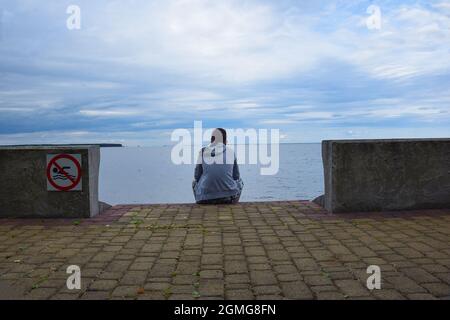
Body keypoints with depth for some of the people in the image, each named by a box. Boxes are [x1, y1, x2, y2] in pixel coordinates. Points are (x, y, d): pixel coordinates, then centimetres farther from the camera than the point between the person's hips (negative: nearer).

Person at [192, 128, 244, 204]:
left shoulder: (203, 152, 2)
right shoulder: (230, 151, 1)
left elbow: (197, 176, 7)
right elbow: (236, 176, 9)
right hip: (229, 198, -1)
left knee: (194, 182, 34)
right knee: (240, 181, 32)